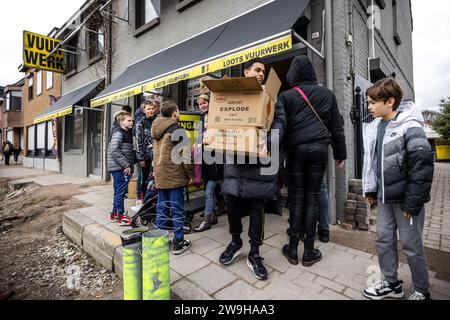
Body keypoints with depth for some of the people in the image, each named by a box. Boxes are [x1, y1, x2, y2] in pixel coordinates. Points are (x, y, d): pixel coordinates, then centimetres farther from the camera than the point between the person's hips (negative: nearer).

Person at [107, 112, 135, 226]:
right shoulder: (118, 133, -11)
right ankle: (121, 216, 4)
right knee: (120, 191, -4)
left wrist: (130, 166, 13)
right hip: (119, 168, -9)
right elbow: (114, 151, -21)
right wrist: (126, 165, -19)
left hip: (123, 168, 9)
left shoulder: (127, 133, 18)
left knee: (118, 191, 15)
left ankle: (115, 214, 26)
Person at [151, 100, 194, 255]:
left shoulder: (156, 129, 11)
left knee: (161, 209, 15)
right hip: (175, 177, -7)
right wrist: (190, 175, -7)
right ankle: (178, 243, 14)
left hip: (160, 176, 7)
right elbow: (185, 155, -15)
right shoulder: (178, 130, -12)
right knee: (177, 210, 3)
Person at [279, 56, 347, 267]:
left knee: (296, 199, 6)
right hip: (319, 149, 2)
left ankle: (293, 250, 14)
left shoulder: (286, 96, 3)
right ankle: (309, 252, 15)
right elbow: (336, 126, 12)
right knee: (312, 199, 6)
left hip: (295, 149, -1)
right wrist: (340, 153, 16)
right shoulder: (327, 94, 11)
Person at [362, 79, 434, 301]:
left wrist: (412, 203, -17)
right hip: (384, 198, 6)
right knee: (384, 240, 14)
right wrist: (370, 190, 9)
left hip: (405, 199, -6)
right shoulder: (375, 127, 5)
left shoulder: (410, 127, -14)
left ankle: (422, 292, 30)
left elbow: (422, 168, -17)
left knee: (411, 246, 8)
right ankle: (391, 284, 32)